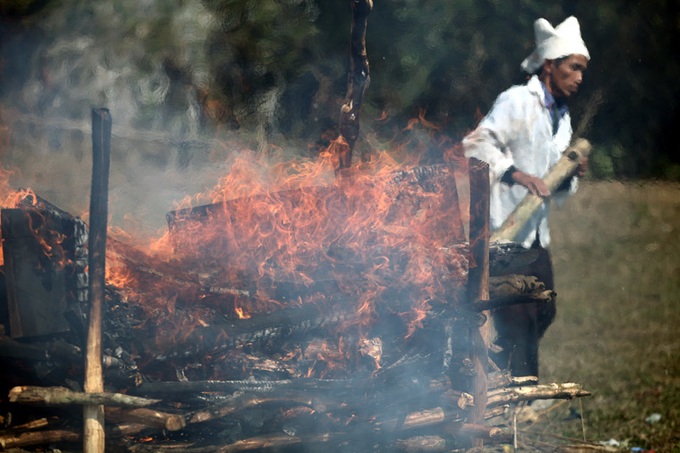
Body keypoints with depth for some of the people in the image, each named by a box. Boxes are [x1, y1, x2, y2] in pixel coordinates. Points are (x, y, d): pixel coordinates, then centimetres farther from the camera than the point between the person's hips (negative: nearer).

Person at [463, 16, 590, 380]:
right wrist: (514, 173, -31)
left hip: (535, 235, 9)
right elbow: (476, 144, -22)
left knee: (542, 313, 11)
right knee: (517, 320, -9)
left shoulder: (562, 118, 17)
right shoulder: (517, 102, -10)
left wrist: (570, 176, -1)